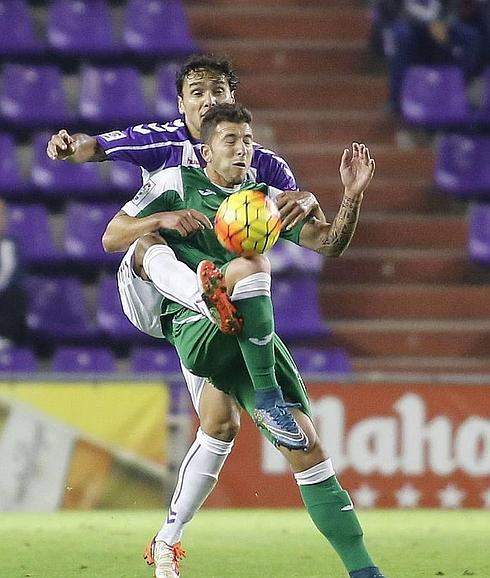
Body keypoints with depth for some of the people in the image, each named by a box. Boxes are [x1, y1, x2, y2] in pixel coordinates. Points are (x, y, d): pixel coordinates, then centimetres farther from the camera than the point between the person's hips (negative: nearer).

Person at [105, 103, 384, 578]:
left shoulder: (266, 199, 20)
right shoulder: (177, 183, 11)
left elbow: (329, 243, 11)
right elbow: (111, 236, 10)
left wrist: (352, 197, -7)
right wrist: (164, 219, -8)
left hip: (253, 338, 4)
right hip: (196, 333, -4)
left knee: (306, 448, -7)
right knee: (249, 265, -35)